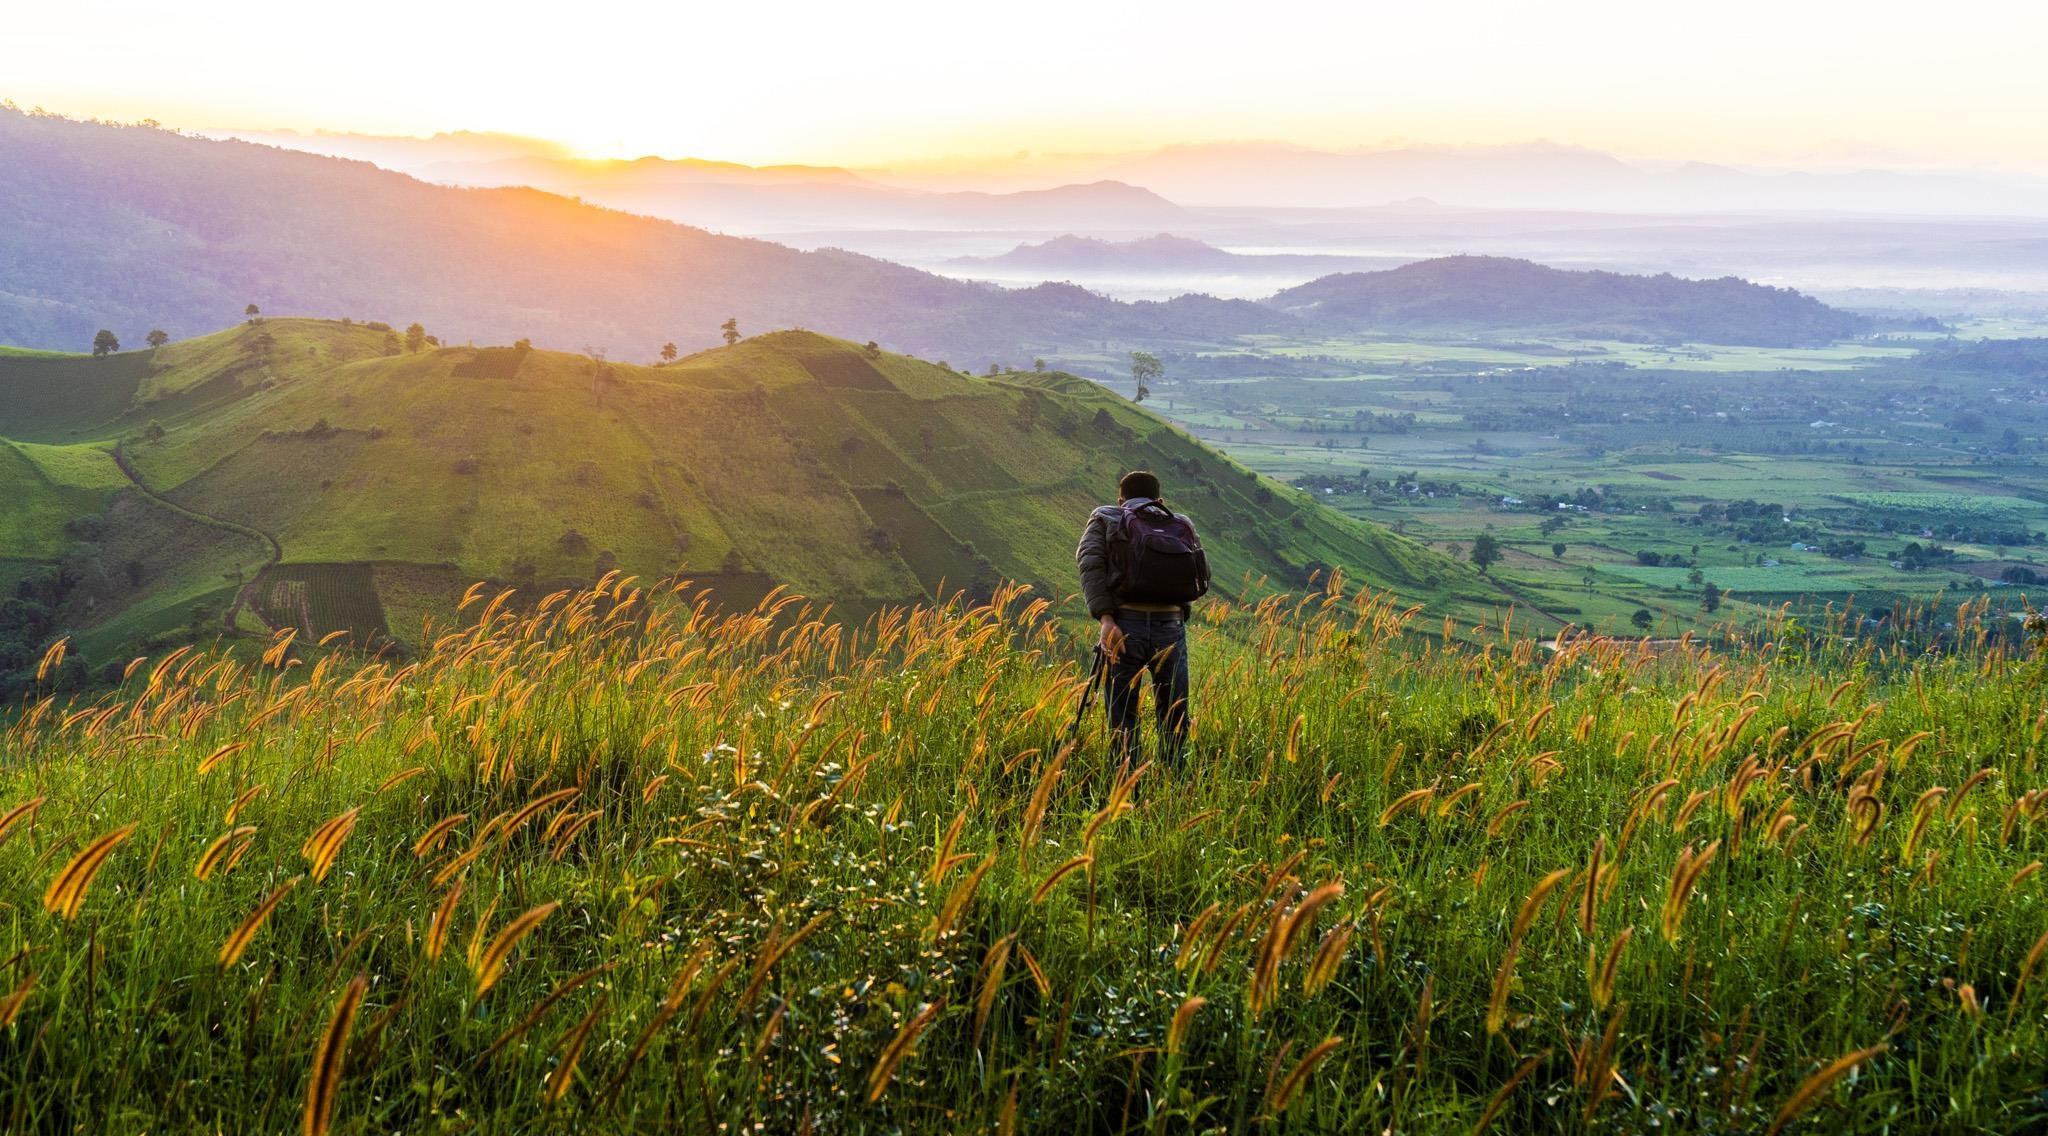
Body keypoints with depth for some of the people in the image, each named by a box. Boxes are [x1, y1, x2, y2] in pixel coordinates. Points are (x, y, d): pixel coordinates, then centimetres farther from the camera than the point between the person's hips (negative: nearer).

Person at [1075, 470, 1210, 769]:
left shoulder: (1104, 519, 13)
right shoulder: (1183, 526, 19)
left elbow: (1090, 564, -4)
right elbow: (1200, 580, 14)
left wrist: (1104, 618, -13)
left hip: (1124, 626, -2)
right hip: (1171, 627, 2)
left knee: (1122, 720, 5)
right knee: (1174, 721, 14)